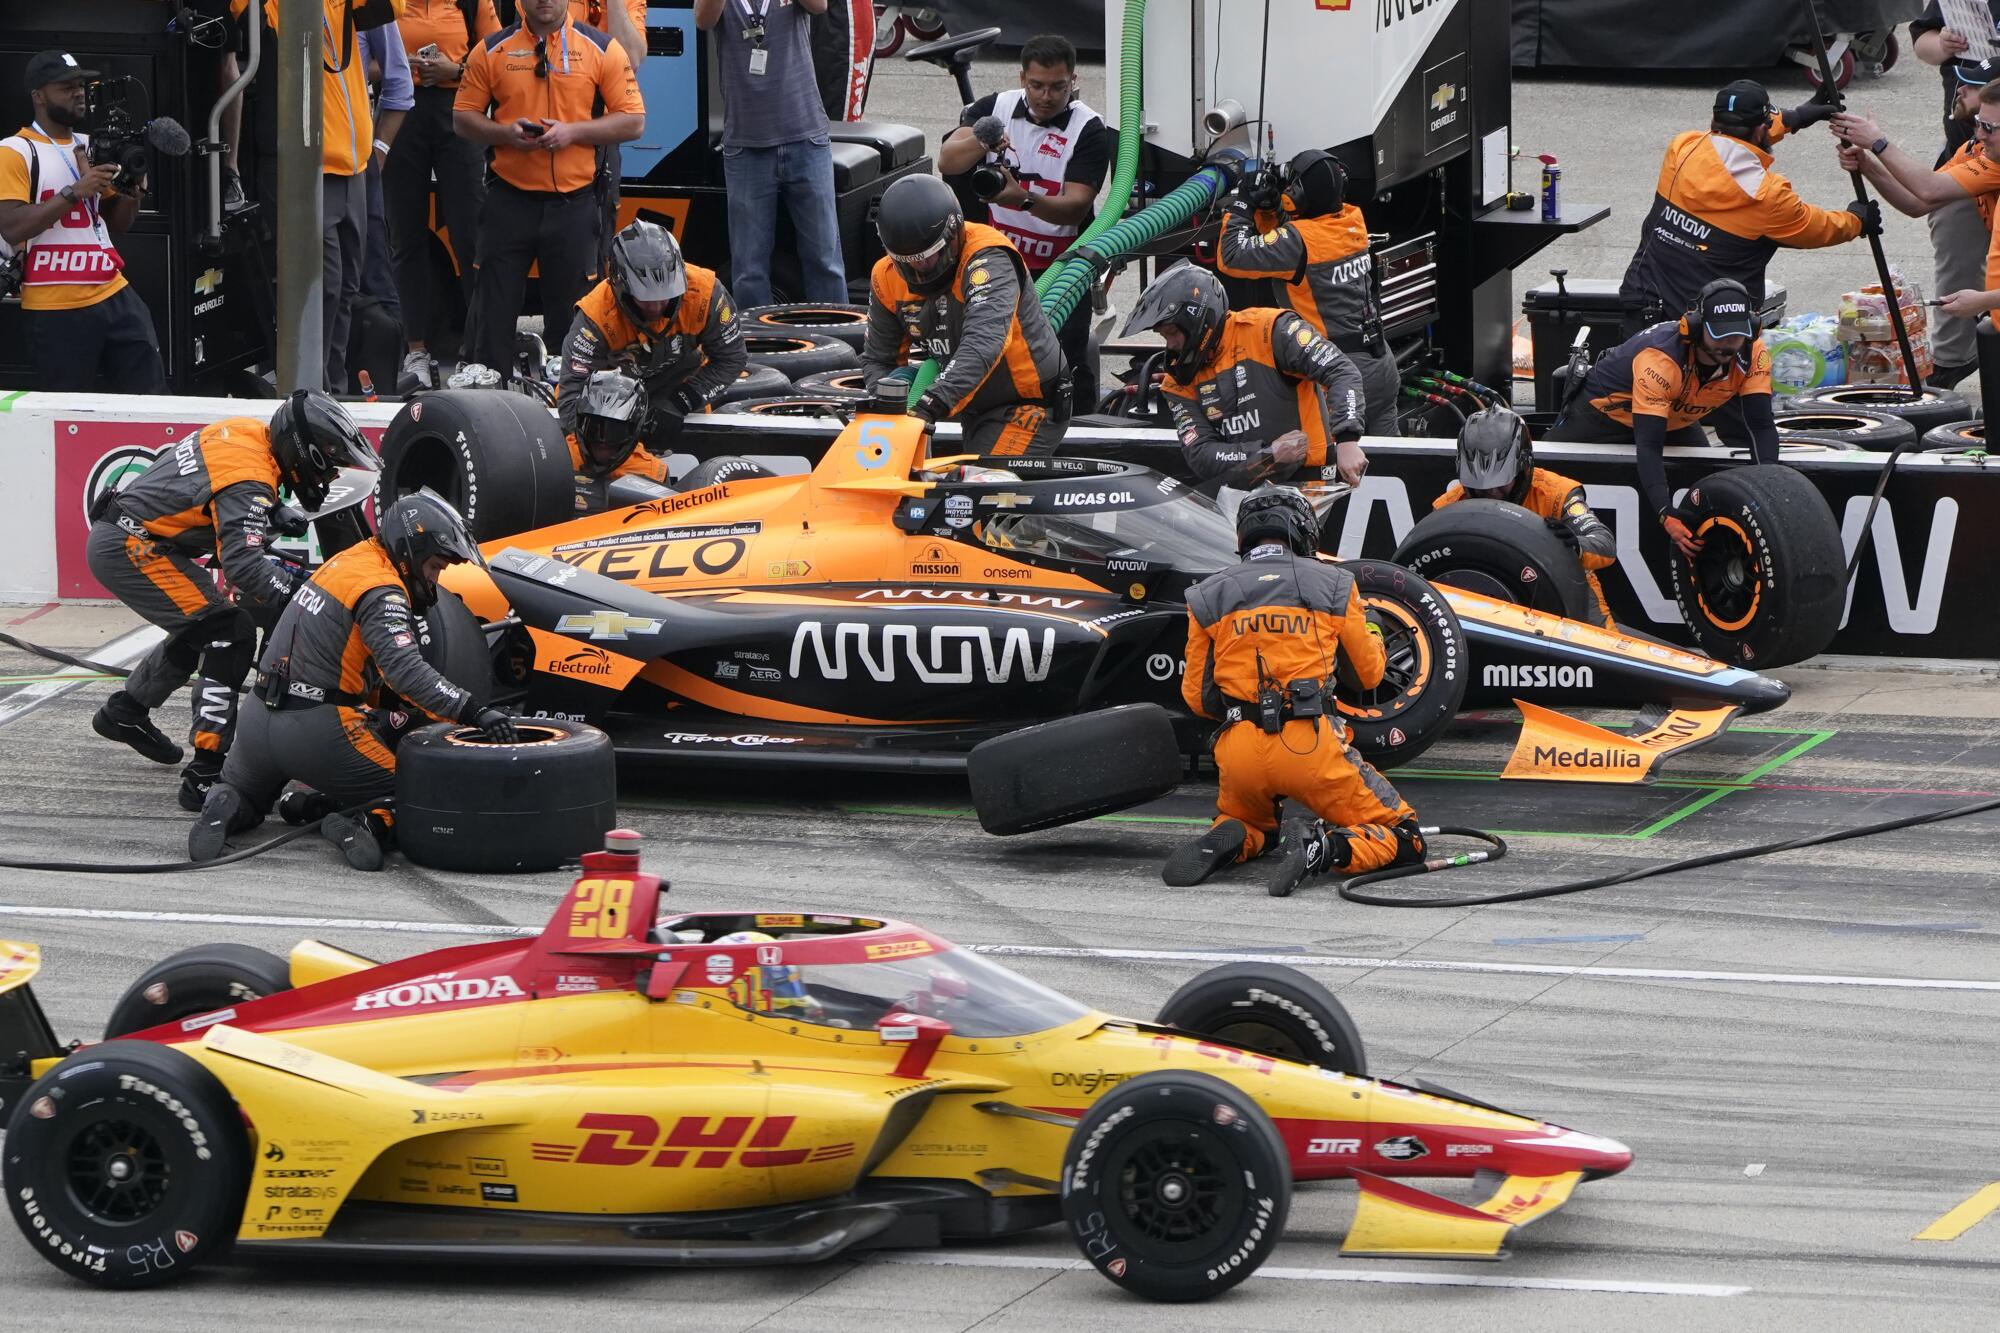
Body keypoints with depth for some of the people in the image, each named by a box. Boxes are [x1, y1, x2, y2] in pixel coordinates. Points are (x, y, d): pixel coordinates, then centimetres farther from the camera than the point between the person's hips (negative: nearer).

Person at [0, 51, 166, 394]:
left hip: (113, 295, 7)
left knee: (151, 394, 4)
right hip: (56, 310, -7)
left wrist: (131, 191, 0)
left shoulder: (93, 147, 15)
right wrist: (74, 191, -23)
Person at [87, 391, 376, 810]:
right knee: (230, 636, -15)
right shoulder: (249, 480, -23)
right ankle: (204, 775, -20)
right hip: (130, 547, -10)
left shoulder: (249, 431, 5)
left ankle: (124, 711, 48)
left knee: (197, 634, 27)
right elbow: (245, 566, -33)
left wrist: (276, 514, 9)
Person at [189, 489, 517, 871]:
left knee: (242, 793, 32)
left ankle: (224, 807, 0)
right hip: (316, 731, -8)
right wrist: (473, 712, -30)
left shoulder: (351, 561, 13)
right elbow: (406, 671, -28)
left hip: (259, 719, 8)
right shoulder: (381, 593, -14)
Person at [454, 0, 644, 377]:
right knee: (494, 306, 2)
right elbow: (463, 117, 7)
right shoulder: (491, 51, 6)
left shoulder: (602, 50, 2)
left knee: (572, 314, 5)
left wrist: (572, 131, -13)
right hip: (509, 200, 1)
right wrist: (505, 133, -12)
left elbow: (633, 122, 0)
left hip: (574, 202, -1)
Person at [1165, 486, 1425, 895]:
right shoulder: (1333, 585, 5)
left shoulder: (1208, 596, 9)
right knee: (1404, 839, 7)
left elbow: (1197, 697, 14)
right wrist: (1373, 637, 39)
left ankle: (1225, 844, -3)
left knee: (1251, 829, 33)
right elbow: (1370, 674, 17)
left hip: (1239, 753, 3)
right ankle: (1323, 849, -22)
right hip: (1310, 746, -3)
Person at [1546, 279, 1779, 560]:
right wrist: (1666, 515, -59)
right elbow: (1648, 446, -47)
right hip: (1606, 411, -5)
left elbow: (1761, 427, -27)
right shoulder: (1661, 358, -45)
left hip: (1674, 420, 5)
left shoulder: (1753, 355, -29)